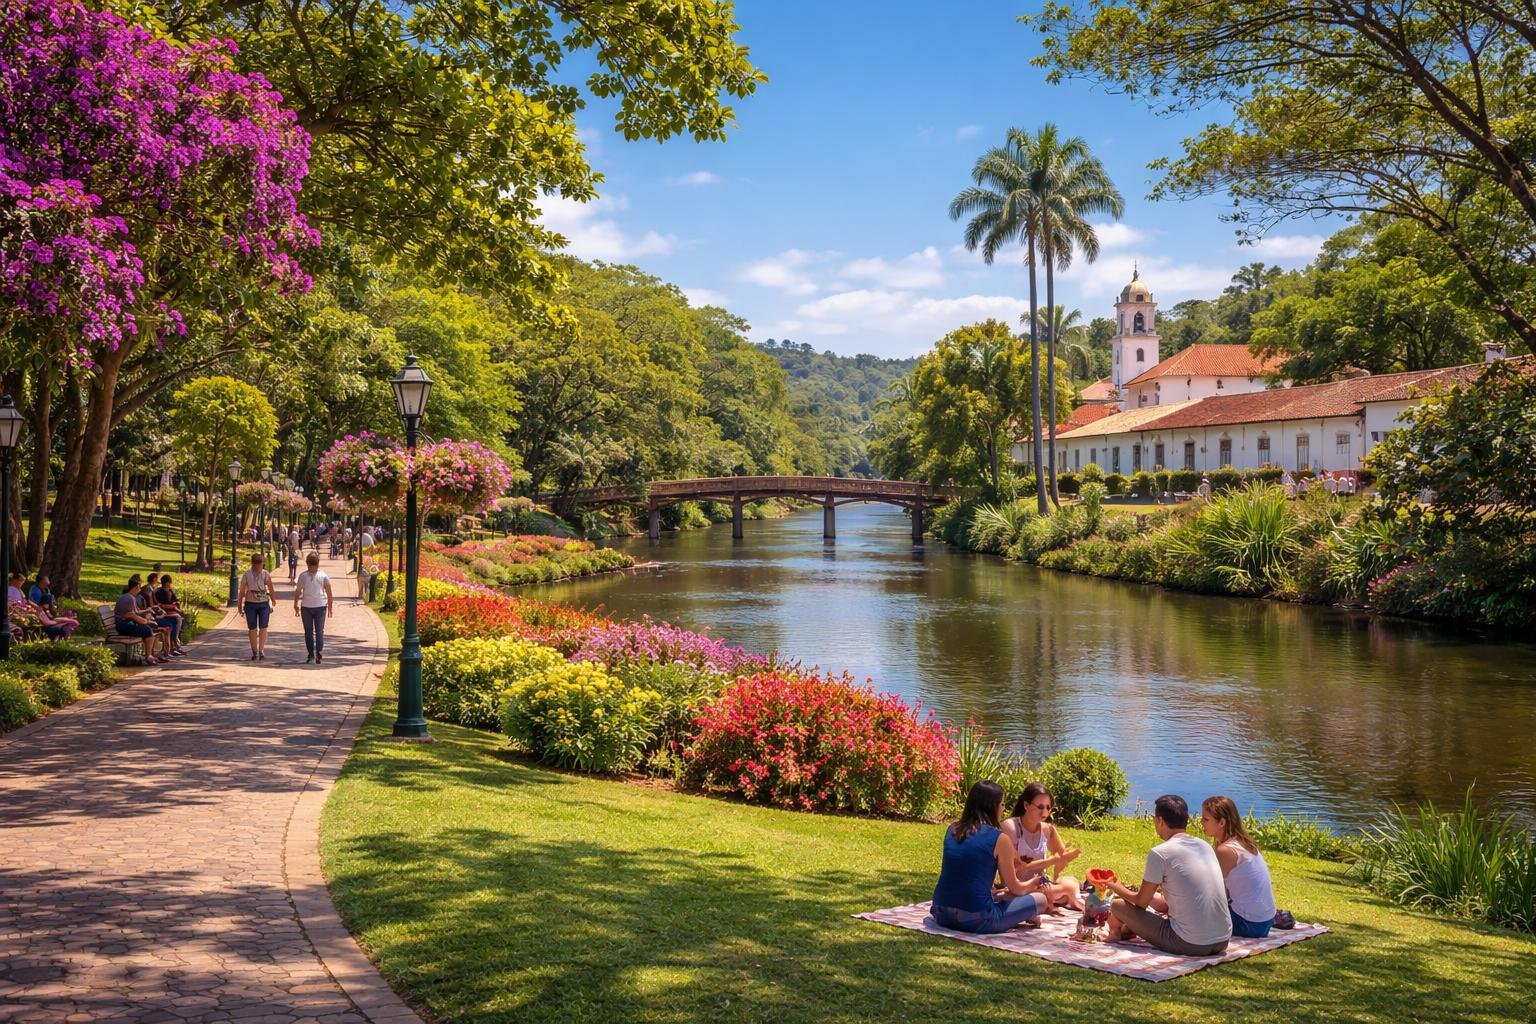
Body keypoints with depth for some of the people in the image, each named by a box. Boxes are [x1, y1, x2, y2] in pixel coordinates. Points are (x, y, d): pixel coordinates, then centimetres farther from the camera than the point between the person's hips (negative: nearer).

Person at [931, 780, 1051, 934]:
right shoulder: (999, 839, -6)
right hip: (975, 920, -6)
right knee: (1040, 899, 6)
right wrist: (1032, 884, 28)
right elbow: (1015, 889, 4)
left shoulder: (952, 830, 10)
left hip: (941, 915, 6)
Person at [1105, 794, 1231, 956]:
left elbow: (1141, 902, 0)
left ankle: (1116, 933, 41)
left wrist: (1118, 889, 19)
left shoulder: (1160, 853, -10)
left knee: (1118, 906, 9)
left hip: (1190, 945, -7)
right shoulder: (1205, 846, 10)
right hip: (1223, 942, 7)